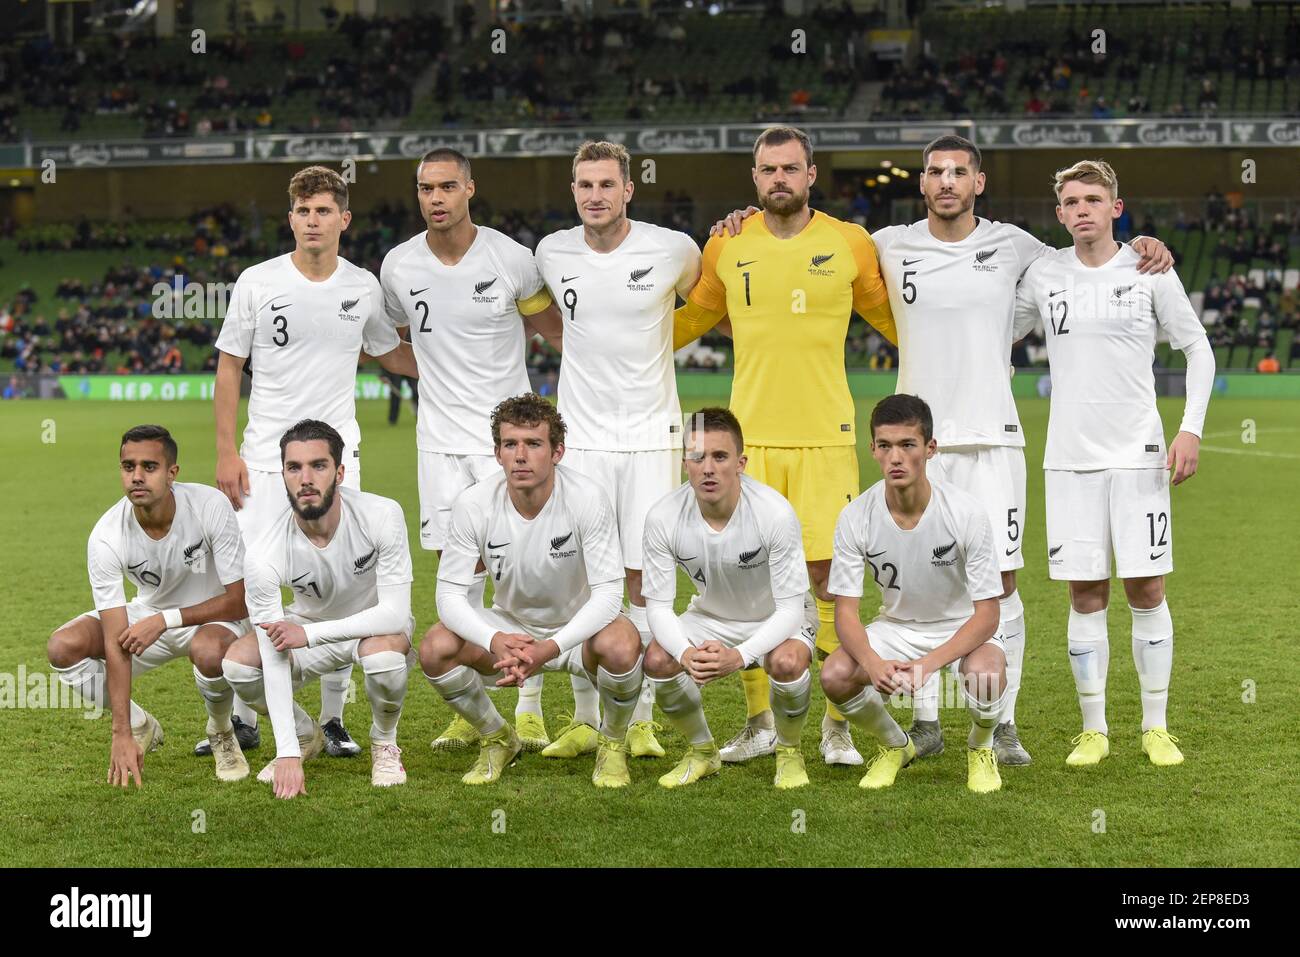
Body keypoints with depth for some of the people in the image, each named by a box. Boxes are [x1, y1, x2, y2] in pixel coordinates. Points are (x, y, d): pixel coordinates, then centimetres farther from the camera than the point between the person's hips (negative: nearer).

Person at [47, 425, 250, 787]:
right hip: (148, 614, 3)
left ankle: (221, 734, -4)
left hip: (210, 616, -3)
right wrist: (122, 735, -31)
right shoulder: (106, 537, -24)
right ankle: (141, 728, 4)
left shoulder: (210, 506, -28)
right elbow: (116, 641, -26)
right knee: (63, 647, -20)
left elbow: (238, 601, -22)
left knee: (209, 651, -38)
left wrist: (166, 620, -32)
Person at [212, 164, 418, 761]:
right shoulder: (257, 283, -3)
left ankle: (333, 718, 13)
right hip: (266, 461, -2)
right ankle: (241, 719, 8)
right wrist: (226, 453, -4)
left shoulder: (364, 288, 3)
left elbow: (390, 353, 20)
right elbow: (229, 369, 2)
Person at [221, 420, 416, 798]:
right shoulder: (263, 554, -28)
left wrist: (308, 634, -36)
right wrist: (288, 754, -32)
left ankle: (384, 743, -3)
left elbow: (395, 613, -29)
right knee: (237, 665, -24)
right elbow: (275, 660, -27)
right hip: (308, 627, 2)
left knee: (383, 656, -37)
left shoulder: (381, 516, -30)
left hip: (377, 625, -2)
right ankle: (306, 737, 7)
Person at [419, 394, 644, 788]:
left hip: (578, 625, -2)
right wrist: (495, 641, -38)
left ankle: (613, 744, -2)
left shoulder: (588, 499, -25)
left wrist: (550, 648, -41)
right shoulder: (474, 504, -19)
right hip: (509, 625, 2)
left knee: (621, 646, -36)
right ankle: (497, 739, 5)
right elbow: (449, 594, -16)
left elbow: (608, 593, -25)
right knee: (435, 648, -25)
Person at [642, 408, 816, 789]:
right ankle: (702, 751, 4)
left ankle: (789, 752, -3)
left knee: (787, 661, -35)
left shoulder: (776, 513, -31)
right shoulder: (663, 517, -22)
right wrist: (687, 654, -38)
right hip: (710, 617, 3)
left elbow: (790, 607, -26)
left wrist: (739, 656, -43)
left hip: (776, 620, -3)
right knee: (657, 659, -24)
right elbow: (658, 605, -17)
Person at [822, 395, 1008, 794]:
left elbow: (987, 613, -23)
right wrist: (873, 663, -37)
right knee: (835, 676, -25)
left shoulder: (966, 512, -26)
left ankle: (980, 748, 2)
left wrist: (929, 663, -38)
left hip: (965, 626, -2)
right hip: (897, 624, 3)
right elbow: (846, 610, -15)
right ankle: (895, 745, 9)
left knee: (984, 673, -36)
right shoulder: (856, 517, -19)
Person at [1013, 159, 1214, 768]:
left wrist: (1191, 428, -5)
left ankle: (1156, 727, 9)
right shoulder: (1044, 274, 5)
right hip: (1069, 458, 2)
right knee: (1085, 594, 3)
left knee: (1145, 588, -1)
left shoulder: (1149, 271, -1)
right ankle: (1093, 729, 11)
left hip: (1138, 454, -1)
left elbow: (1198, 348, 5)